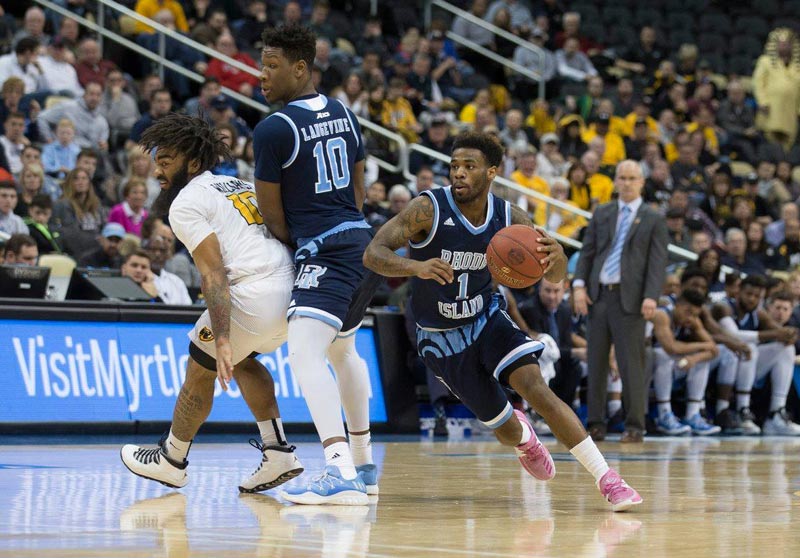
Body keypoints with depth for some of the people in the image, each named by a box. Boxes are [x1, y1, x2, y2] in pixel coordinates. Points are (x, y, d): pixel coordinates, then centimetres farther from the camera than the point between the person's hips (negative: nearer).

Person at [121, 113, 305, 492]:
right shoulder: (240, 186, 25)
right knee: (241, 359, 30)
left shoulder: (186, 203, 0)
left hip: (255, 297, -8)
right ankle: (278, 452, 21)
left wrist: (221, 339, -18)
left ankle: (171, 462, 29)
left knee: (199, 371, 13)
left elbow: (214, 273, -12)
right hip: (294, 286, 8)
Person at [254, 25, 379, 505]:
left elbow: (273, 214, -5)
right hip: (364, 242, 10)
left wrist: (293, 244, 12)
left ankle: (341, 475, -38)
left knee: (305, 353, -22)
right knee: (343, 349, 28)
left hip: (325, 251, -10)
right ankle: (364, 466, 39)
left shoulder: (273, 129, -12)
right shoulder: (343, 114, 13)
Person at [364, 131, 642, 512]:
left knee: (536, 387, -24)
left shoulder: (510, 219, -12)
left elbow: (556, 278, -6)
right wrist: (417, 267, -49)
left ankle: (608, 480, -23)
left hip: (487, 320, 1)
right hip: (441, 339, -1)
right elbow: (373, 254, -29)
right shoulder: (429, 209, -21)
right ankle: (522, 437, 45)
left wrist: (555, 256, -32)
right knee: (504, 429, 4)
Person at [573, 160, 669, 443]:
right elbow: (587, 252, 12)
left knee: (631, 364, -5)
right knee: (596, 363, 5)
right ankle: (596, 424, 11)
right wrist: (579, 284, -2)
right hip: (598, 296, 4)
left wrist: (651, 296, -15)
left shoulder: (653, 220, 5)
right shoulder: (601, 214, 14)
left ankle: (634, 426, -1)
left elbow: (657, 262, -2)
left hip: (629, 299, -4)